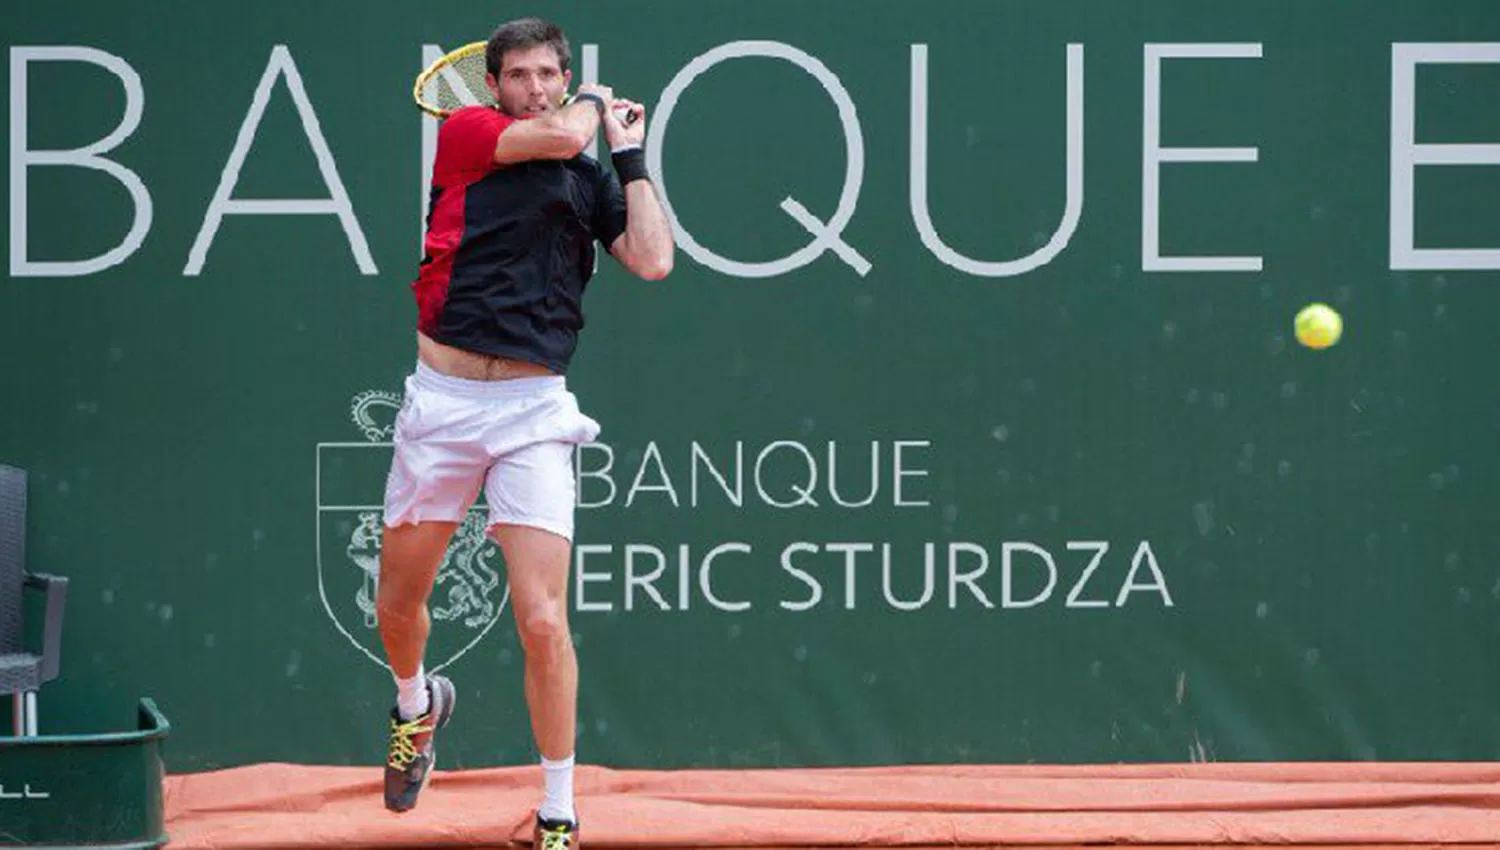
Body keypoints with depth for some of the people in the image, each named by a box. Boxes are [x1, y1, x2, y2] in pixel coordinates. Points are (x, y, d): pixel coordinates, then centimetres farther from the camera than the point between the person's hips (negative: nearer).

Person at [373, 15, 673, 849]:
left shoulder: (590, 181, 11)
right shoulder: (466, 132, 2)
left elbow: (654, 259, -2)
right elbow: (562, 136, -13)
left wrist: (631, 156, 6)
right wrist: (594, 103, 7)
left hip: (534, 410, 0)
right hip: (443, 398, 0)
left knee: (543, 622, -9)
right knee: (399, 602, 15)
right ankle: (418, 704, 49)